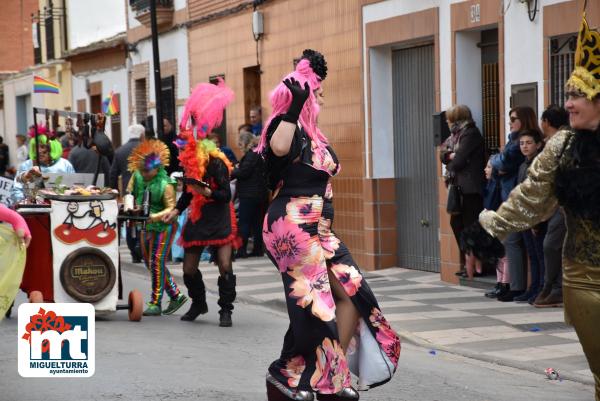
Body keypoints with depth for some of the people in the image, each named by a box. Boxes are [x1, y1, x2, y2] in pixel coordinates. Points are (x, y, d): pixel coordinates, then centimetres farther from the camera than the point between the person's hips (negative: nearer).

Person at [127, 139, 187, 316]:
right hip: (147, 227, 8)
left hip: (163, 227, -8)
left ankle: (155, 303, -1)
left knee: (157, 263, -8)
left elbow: (171, 208, -23)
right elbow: (130, 193, 9)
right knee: (150, 263, 14)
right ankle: (176, 295, 25)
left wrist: (156, 216, -37)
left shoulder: (165, 184, -22)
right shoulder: (137, 176, -3)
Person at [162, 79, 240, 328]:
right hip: (196, 220, 7)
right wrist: (176, 211, 11)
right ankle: (198, 304, 30)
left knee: (225, 265, -15)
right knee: (189, 269, 8)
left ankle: (226, 310, -3)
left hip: (219, 221, -7)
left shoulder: (216, 162, -16)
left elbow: (226, 194, -18)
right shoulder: (189, 163, 5)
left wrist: (208, 192, -33)